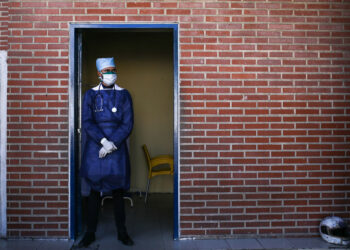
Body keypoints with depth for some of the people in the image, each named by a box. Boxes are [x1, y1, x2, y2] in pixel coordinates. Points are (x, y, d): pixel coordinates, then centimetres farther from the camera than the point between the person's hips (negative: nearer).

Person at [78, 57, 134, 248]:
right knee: (93, 190, 4)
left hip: (117, 148, 0)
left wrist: (112, 144, -12)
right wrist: (103, 141, -16)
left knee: (118, 190, 5)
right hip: (94, 147, 0)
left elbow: (128, 124, -2)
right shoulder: (90, 94, 6)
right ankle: (90, 233, 16)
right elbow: (87, 122, -3)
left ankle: (122, 232, 17)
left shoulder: (123, 95, 5)